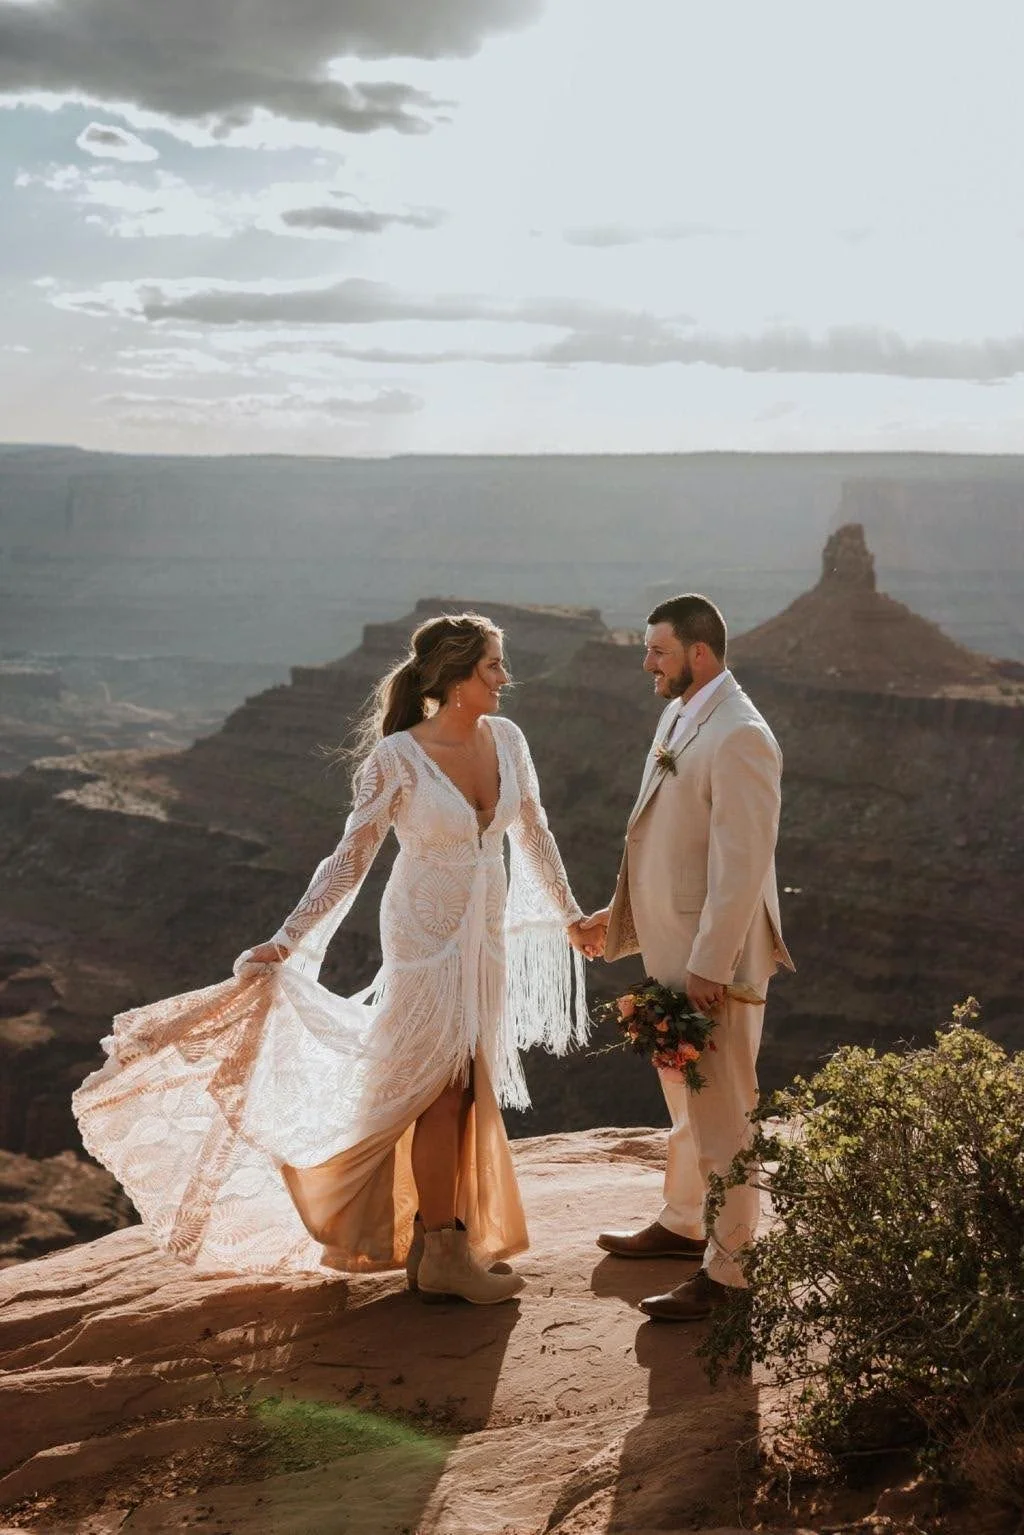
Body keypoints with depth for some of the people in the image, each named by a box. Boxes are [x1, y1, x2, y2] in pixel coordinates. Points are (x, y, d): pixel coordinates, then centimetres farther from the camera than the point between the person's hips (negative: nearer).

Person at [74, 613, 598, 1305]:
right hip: (428, 936, -6)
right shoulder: (397, 758, -18)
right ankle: (442, 1255, 12)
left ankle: (449, 1234, 25)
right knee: (444, 1085, 0)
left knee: (471, 1085, 11)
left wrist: (568, 911, 22)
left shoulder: (507, 739, -1)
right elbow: (350, 860, -14)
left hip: (489, 936, 6)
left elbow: (532, 833, 13)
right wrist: (286, 943, -19)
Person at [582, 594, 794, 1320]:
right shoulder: (679, 716, 9)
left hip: (716, 959, -10)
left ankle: (725, 1268, 10)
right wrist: (620, 914, 20)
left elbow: (742, 865, -24)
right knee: (685, 1102, 23)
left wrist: (709, 967, -23)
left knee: (723, 1114, 0)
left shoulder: (739, 737, -21)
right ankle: (681, 1225, 38)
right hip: (673, 948, 10)